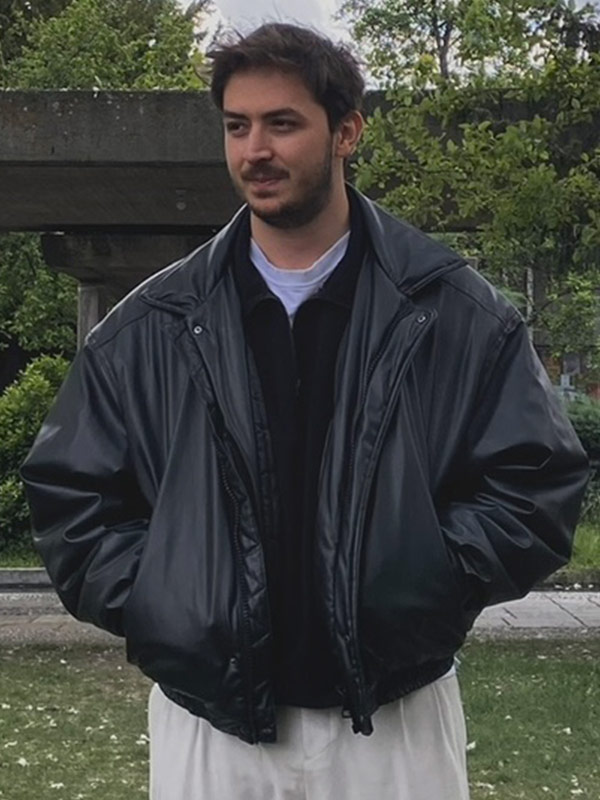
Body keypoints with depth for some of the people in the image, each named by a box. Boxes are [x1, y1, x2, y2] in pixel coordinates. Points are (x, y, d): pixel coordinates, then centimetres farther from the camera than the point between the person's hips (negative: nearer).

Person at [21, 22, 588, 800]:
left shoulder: (453, 313, -2)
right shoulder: (151, 328, 2)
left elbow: (538, 480, 0)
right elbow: (69, 493, 7)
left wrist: (430, 583, -12)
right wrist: (151, 604, -5)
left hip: (395, 718, -1)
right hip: (208, 713, 2)